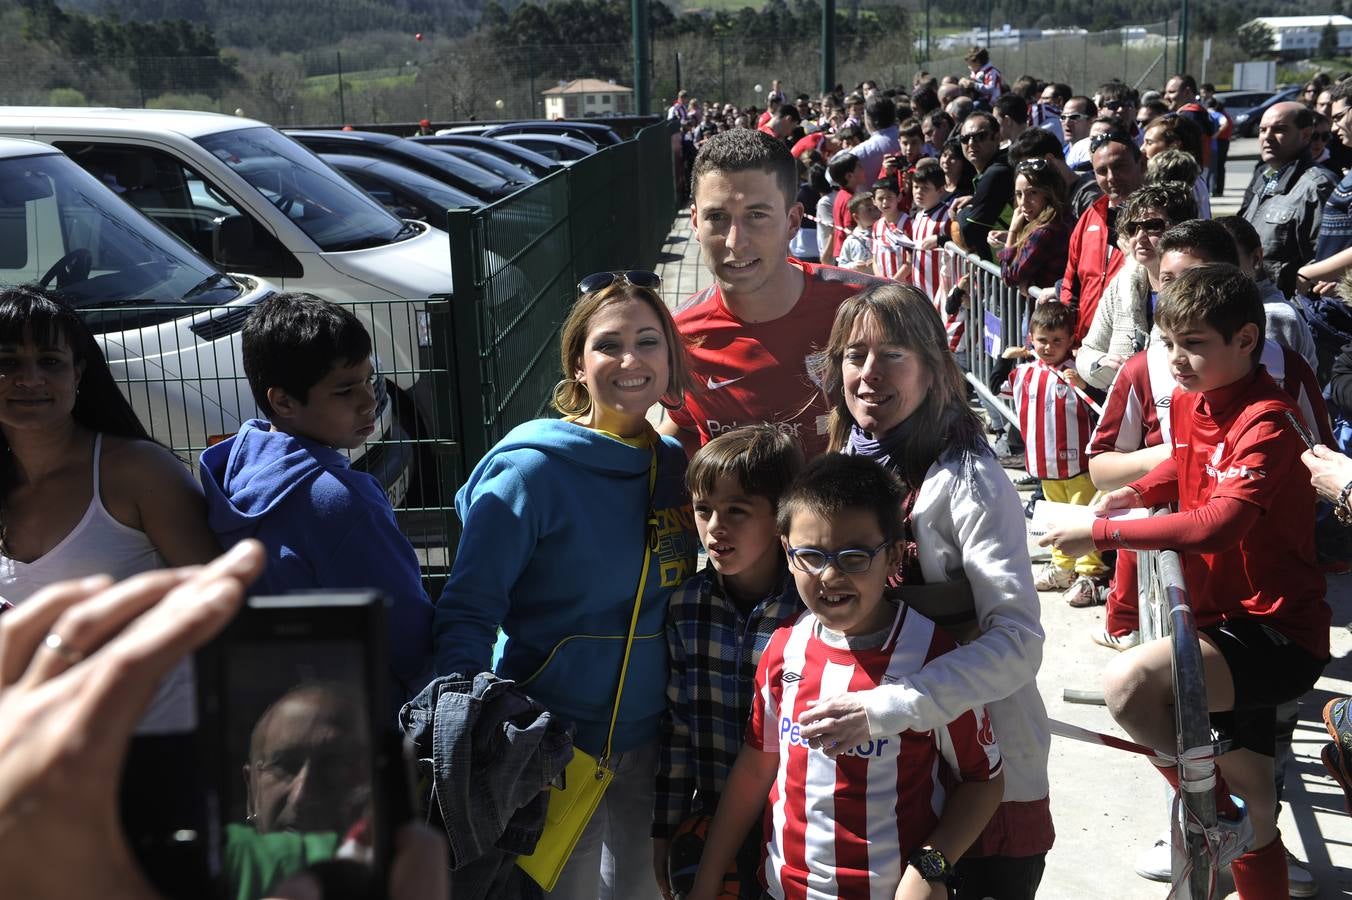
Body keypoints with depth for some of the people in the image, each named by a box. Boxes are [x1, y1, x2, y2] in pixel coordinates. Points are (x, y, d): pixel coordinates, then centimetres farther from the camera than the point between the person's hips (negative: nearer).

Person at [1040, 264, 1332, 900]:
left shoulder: (1266, 422, -20)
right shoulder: (1190, 402, 5)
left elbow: (1218, 523, -35)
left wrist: (1100, 532, -31)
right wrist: (1138, 491, 8)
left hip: (1277, 632, -8)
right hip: (1226, 620, 9)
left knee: (1128, 683, -31)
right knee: (1252, 820, 17)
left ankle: (1226, 806, -7)